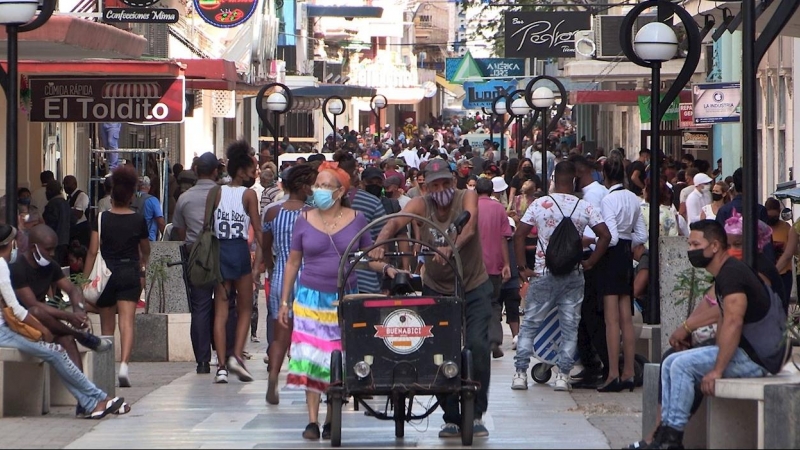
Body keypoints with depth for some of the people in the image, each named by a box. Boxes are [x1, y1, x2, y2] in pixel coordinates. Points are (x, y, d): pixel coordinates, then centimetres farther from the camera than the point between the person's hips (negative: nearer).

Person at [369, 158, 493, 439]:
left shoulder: (467, 198, -10)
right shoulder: (420, 205, -8)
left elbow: (469, 228, -31)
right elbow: (396, 222, -26)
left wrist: (451, 248, -52)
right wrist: (380, 244, -48)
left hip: (474, 287, -2)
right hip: (436, 289, 2)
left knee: (477, 346, -14)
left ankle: (476, 414, -3)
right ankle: (451, 417, 6)